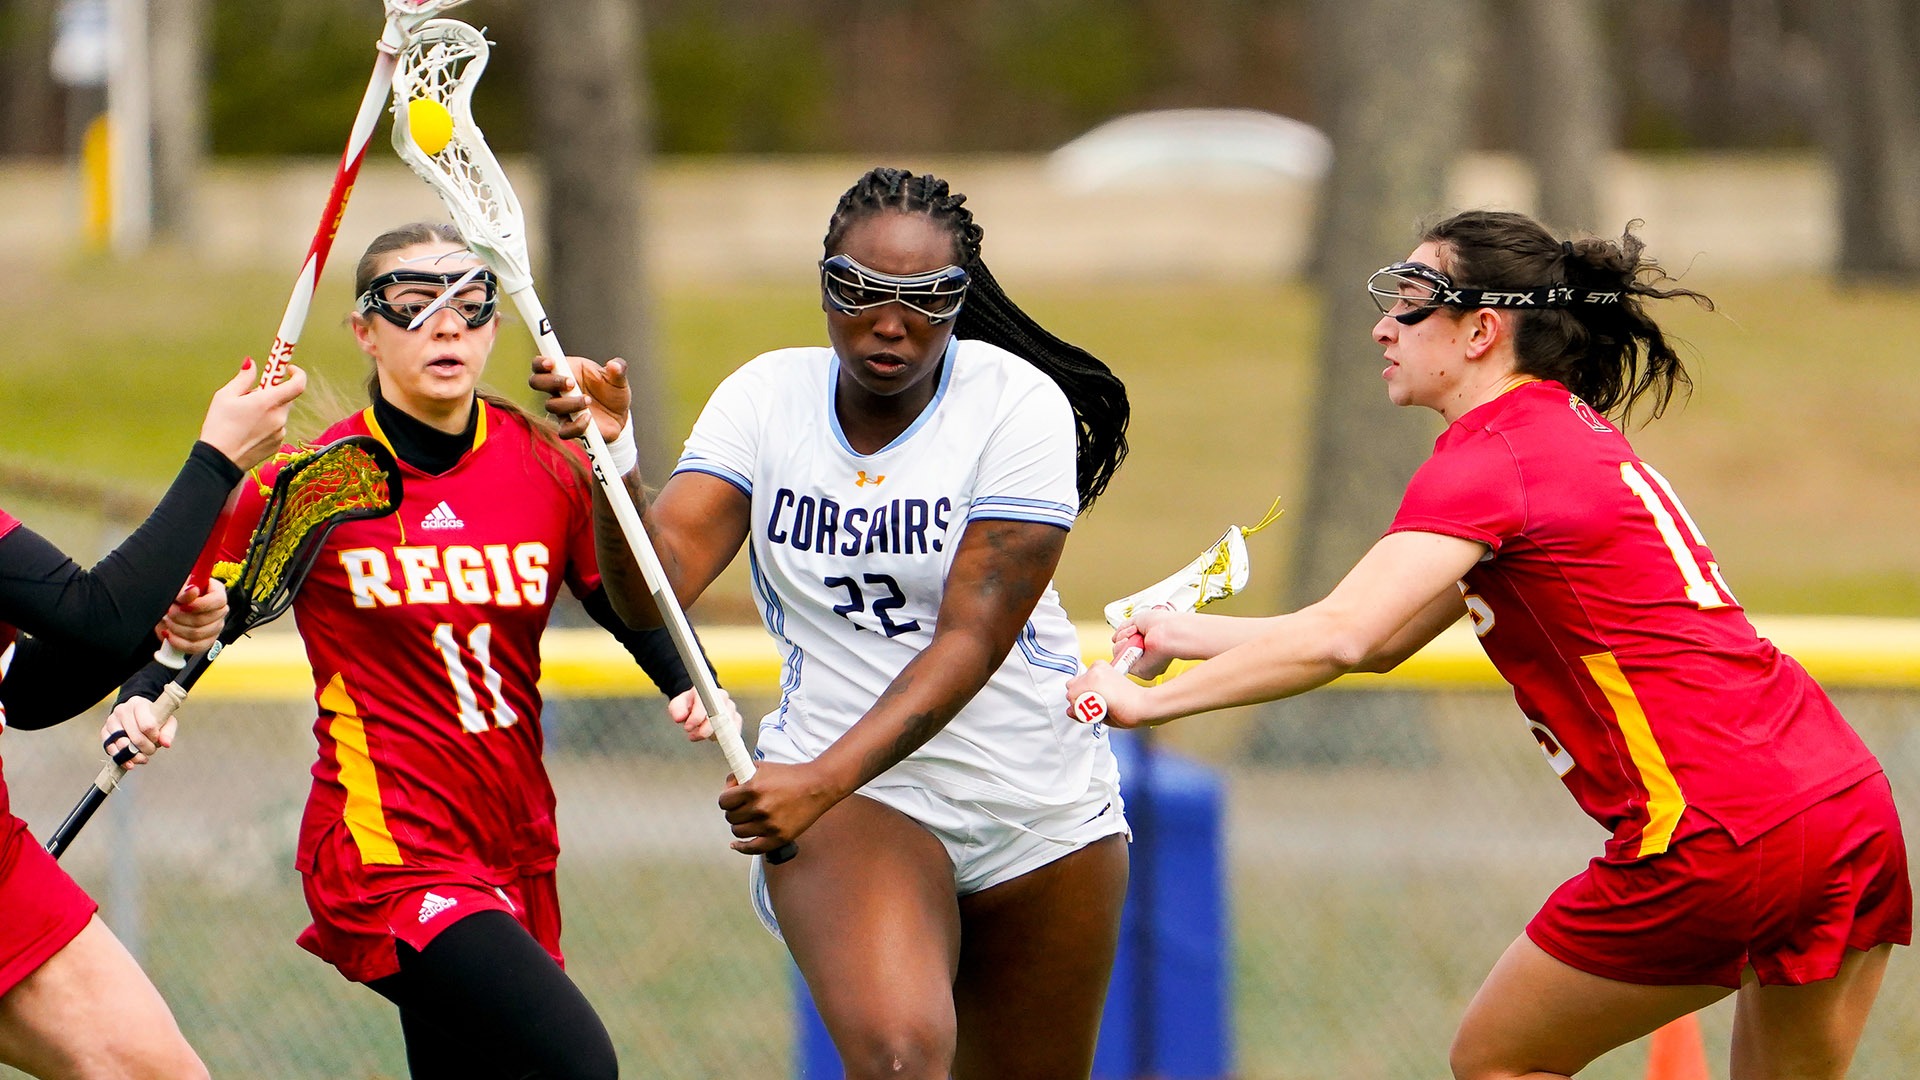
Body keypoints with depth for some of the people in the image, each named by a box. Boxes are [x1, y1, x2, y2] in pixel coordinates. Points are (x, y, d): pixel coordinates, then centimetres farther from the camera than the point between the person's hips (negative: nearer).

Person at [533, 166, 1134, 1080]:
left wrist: (825, 781, -30)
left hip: (1040, 809, 1)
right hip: (837, 798, -1)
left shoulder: (1020, 406, -11)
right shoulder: (764, 398, -3)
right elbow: (656, 591, -14)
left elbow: (972, 639, -19)